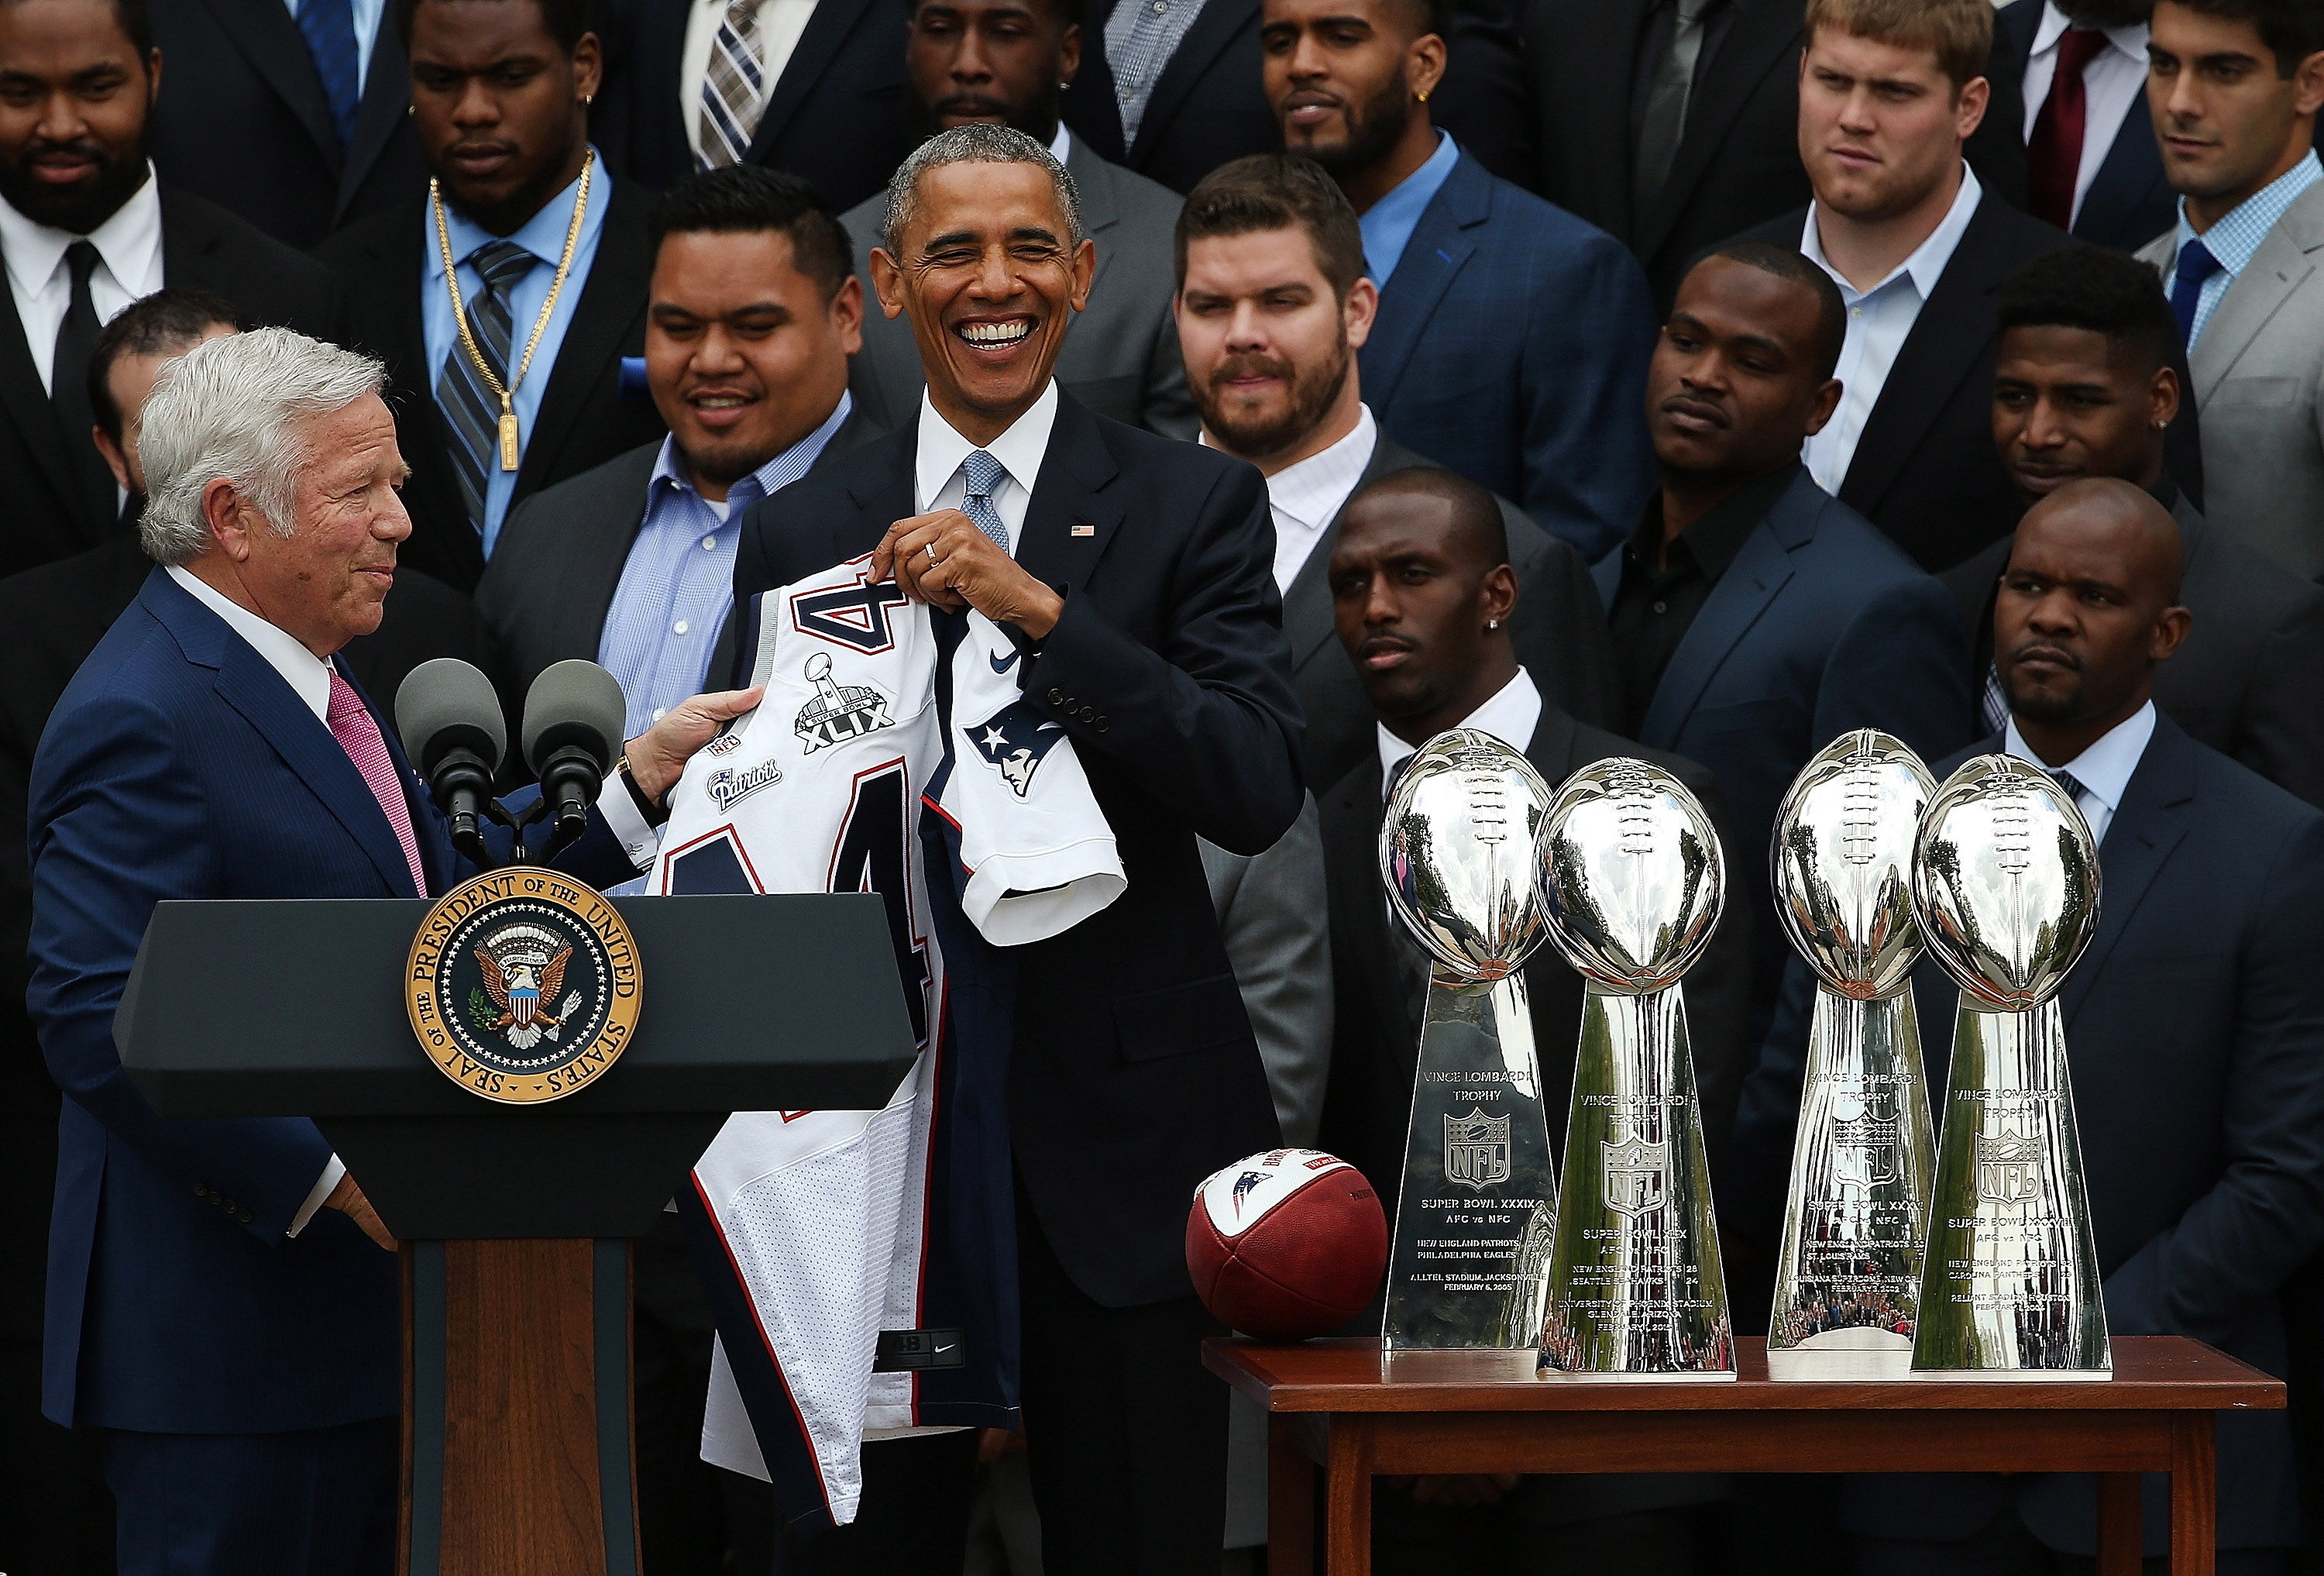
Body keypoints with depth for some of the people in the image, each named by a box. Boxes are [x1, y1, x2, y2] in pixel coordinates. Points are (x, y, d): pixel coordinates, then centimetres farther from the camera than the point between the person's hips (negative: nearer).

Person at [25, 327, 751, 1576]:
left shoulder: (298, 678, 16)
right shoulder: (143, 719, -17)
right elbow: (99, 1021, -24)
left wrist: (638, 777, 12)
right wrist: (333, 1179, -22)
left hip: (360, 1308, 10)